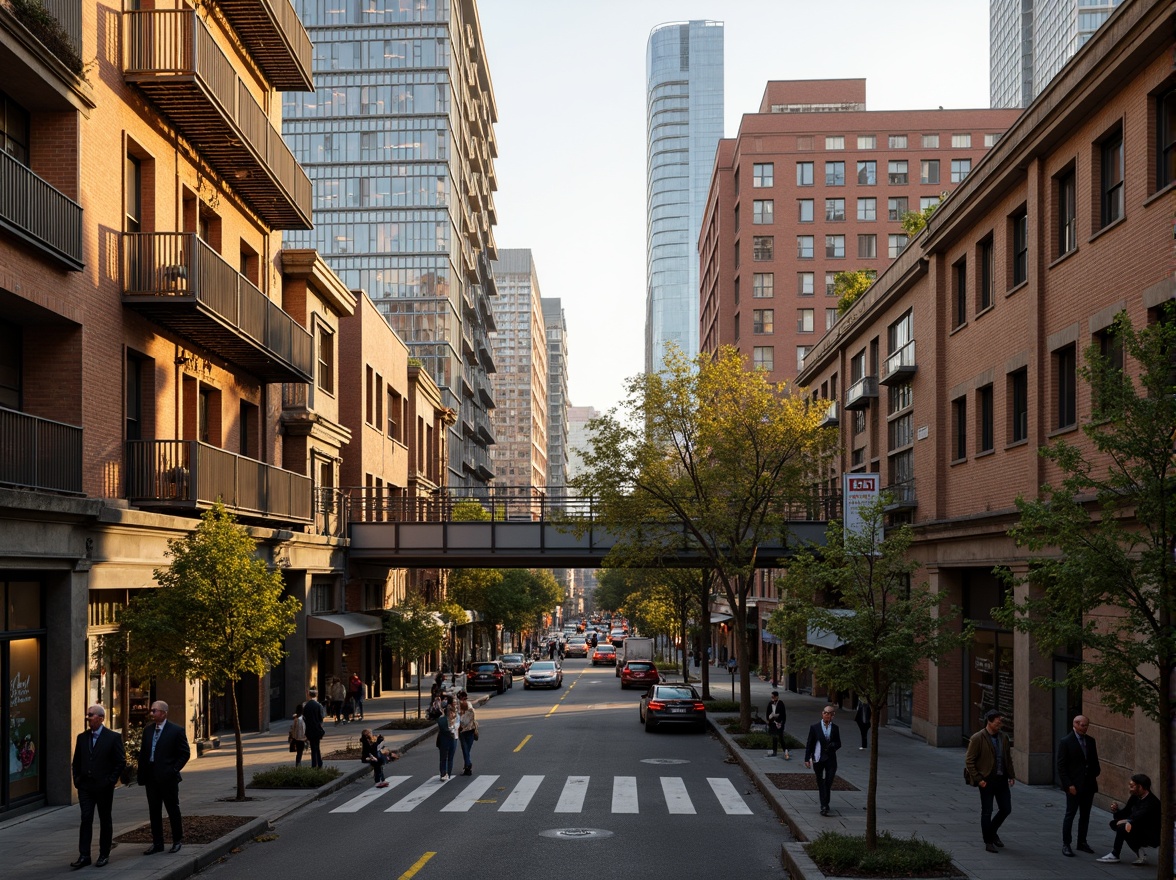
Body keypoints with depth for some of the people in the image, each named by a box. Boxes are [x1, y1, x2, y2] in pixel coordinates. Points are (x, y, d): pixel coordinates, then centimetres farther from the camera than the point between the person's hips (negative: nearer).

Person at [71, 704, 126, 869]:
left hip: (104, 786, -3)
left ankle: (104, 855, 14)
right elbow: (76, 761, 16)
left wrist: (111, 780, -10)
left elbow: (121, 762, -5)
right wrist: (77, 779, 5)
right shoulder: (82, 737, 8)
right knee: (86, 819, -3)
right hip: (85, 786, 3)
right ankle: (84, 856, -2)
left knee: (105, 821, 6)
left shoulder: (113, 737, -5)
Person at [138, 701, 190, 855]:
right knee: (154, 811, 9)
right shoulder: (147, 730, 9)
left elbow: (185, 753, -5)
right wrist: (142, 775, 5)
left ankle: (177, 841, 18)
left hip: (168, 778, -5)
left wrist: (174, 770, -11)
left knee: (173, 810, 6)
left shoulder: (176, 731, -7)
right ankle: (157, 843, 18)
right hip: (151, 777, 5)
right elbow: (143, 753, 12)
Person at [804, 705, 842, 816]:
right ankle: (824, 806, 10)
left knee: (829, 782, -3)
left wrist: (832, 745, -12)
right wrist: (807, 759, -3)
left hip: (831, 759, 1)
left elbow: (838, 744, 12)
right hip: (818, 759, -1)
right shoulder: (815, 727, 1)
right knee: (820, 782, 5)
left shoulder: (835, 728, 5)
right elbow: (809, 744, 2)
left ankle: (825, 805, 10)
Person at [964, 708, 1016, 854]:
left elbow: (1008, 758, 17)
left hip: (1001, 779, 6)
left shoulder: (1003, 737, 6)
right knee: (987, 811, 3)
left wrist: (1011, 775, 8)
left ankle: (992, 831, 33)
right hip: (987, 780, -6)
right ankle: (988, 842, 15)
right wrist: (978, 779, -15)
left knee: (1006, 809, 9)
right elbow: (969, 760, -11)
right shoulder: (978, 738, -13)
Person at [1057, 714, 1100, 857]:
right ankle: (1066, 844, 4)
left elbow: (1094, 760, 16)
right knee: (1070, 814, -2)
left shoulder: (1090, 741, 9)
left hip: (1089, 784, 6)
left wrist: (1096, 772, -2)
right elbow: (1061, 766, -10)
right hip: (1074, 785, -6)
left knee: (1085, 815, 12)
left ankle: (1082, 842, 22)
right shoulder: (1066, 741, -8)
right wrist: (1069, 785, -15)